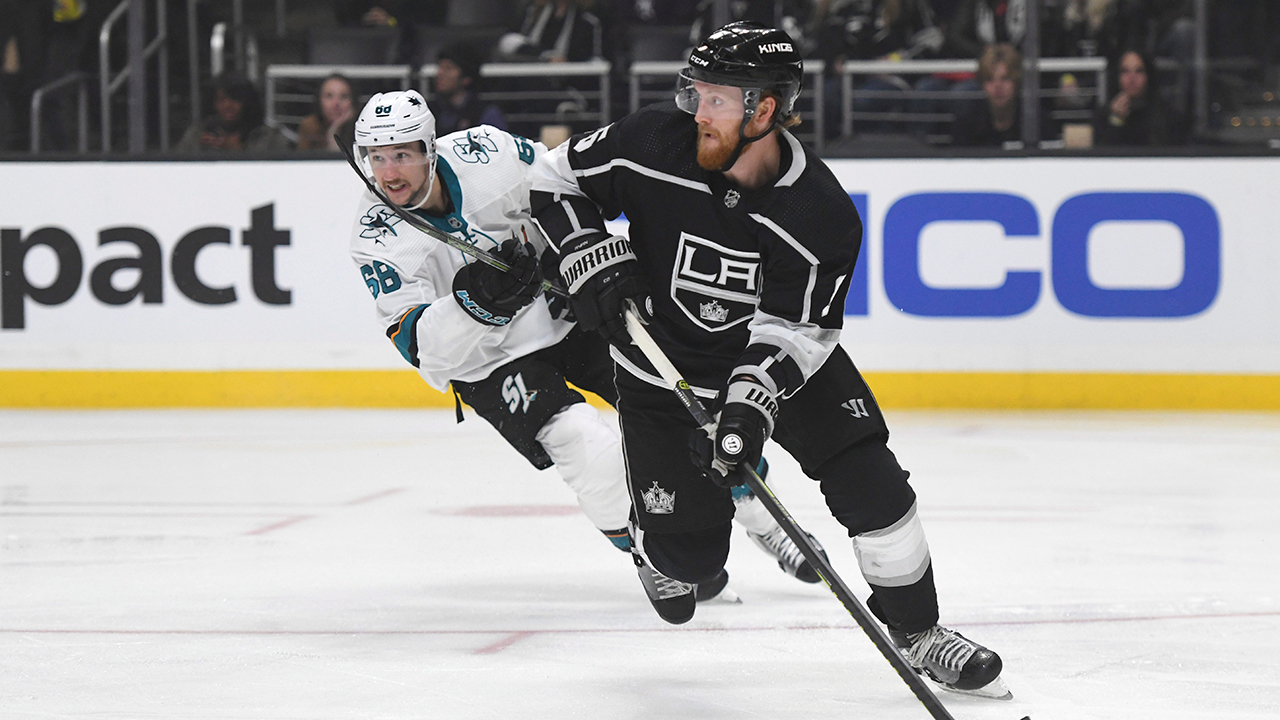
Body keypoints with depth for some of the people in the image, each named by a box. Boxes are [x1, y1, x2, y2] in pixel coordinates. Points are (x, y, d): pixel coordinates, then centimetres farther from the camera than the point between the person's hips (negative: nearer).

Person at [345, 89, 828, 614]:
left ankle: (763, 521, 18)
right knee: (584, 444, -25)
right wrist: (476, 301, -42)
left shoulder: (485, 156, -17)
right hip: (489, 362, -2)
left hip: (567, 314, 2)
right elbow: (424, 347, -25)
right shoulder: (378, 240, -19)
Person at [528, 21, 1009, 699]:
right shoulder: (653, 143, -24)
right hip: (664, 367, 0)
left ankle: (917, 633, 6)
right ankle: (657, 552, 38)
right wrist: (597, 265, -21)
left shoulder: (822, 216, -26)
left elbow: (791, 330, -23)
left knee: (870, 484, -14)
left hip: (780, 363, 0)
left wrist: (752, 403, -38)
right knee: (689, 552, -2)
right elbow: (555, 177, -8)